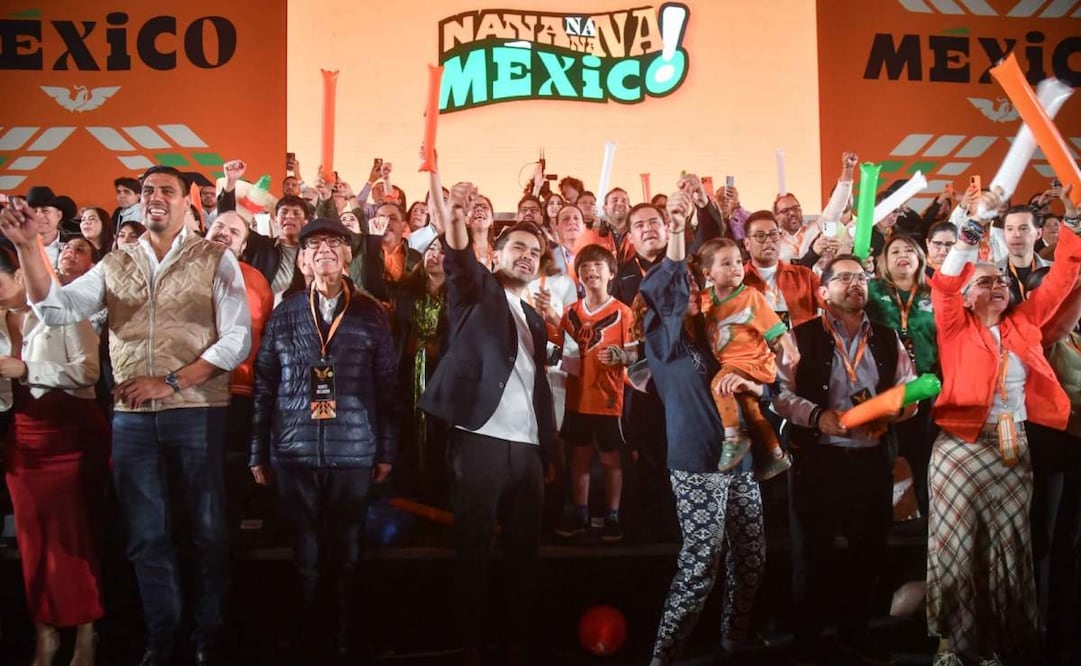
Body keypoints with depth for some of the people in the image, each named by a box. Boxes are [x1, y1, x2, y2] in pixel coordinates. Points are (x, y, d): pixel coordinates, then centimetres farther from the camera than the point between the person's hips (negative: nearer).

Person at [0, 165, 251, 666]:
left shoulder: (215, 260, 0)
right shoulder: (115, 265, 10)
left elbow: (237, 339, -7)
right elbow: (55, 309, 0)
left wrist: (171, 382, -13)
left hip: (196, 413, -3)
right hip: (132, 418, 3)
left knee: (207, 529, 6)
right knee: (145, 535, 10)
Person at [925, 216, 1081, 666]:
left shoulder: (1022, 323, 13)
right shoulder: (956, 327, 4)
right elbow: (942, 286, -11)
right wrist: (967, 239, -18)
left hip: (1014, 449, 4)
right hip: (960, 448, -4)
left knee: (1008, 545, 8)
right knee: (955, 543, 0)